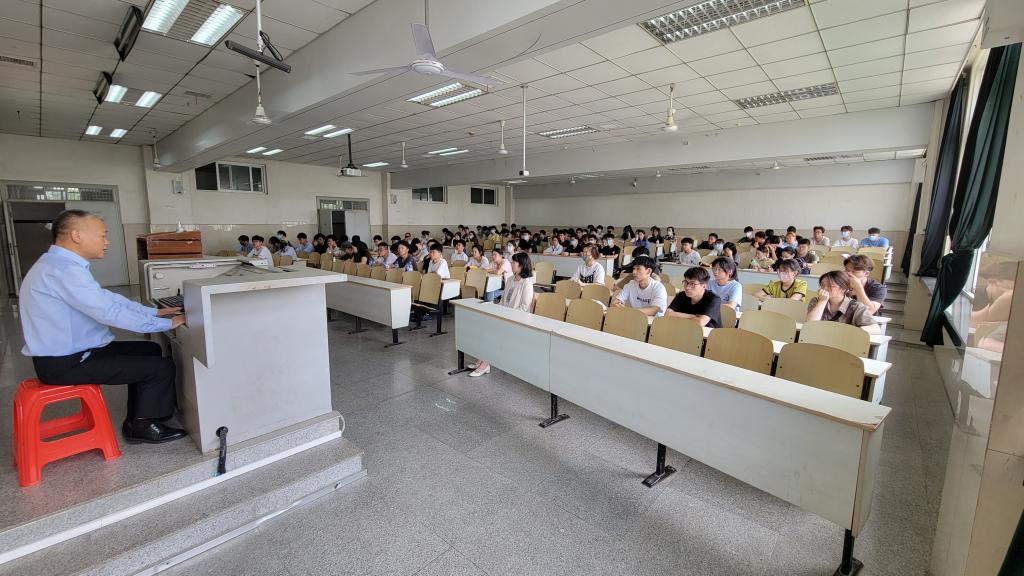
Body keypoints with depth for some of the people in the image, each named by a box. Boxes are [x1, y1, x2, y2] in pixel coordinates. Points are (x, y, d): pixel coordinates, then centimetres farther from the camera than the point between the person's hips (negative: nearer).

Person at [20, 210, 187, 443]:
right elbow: (111, 312, -27)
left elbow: (107, 298, 13)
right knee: (162, 367, -12)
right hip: (66, 363, -11)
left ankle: (137, 420, 22)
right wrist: (166, 324, -17)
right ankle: (143, 427, 9)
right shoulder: (64, 269, -25)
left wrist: (154, 312, 11)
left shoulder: (59, 264, 9)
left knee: (150, 351, 17)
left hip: (69, 352, 11)